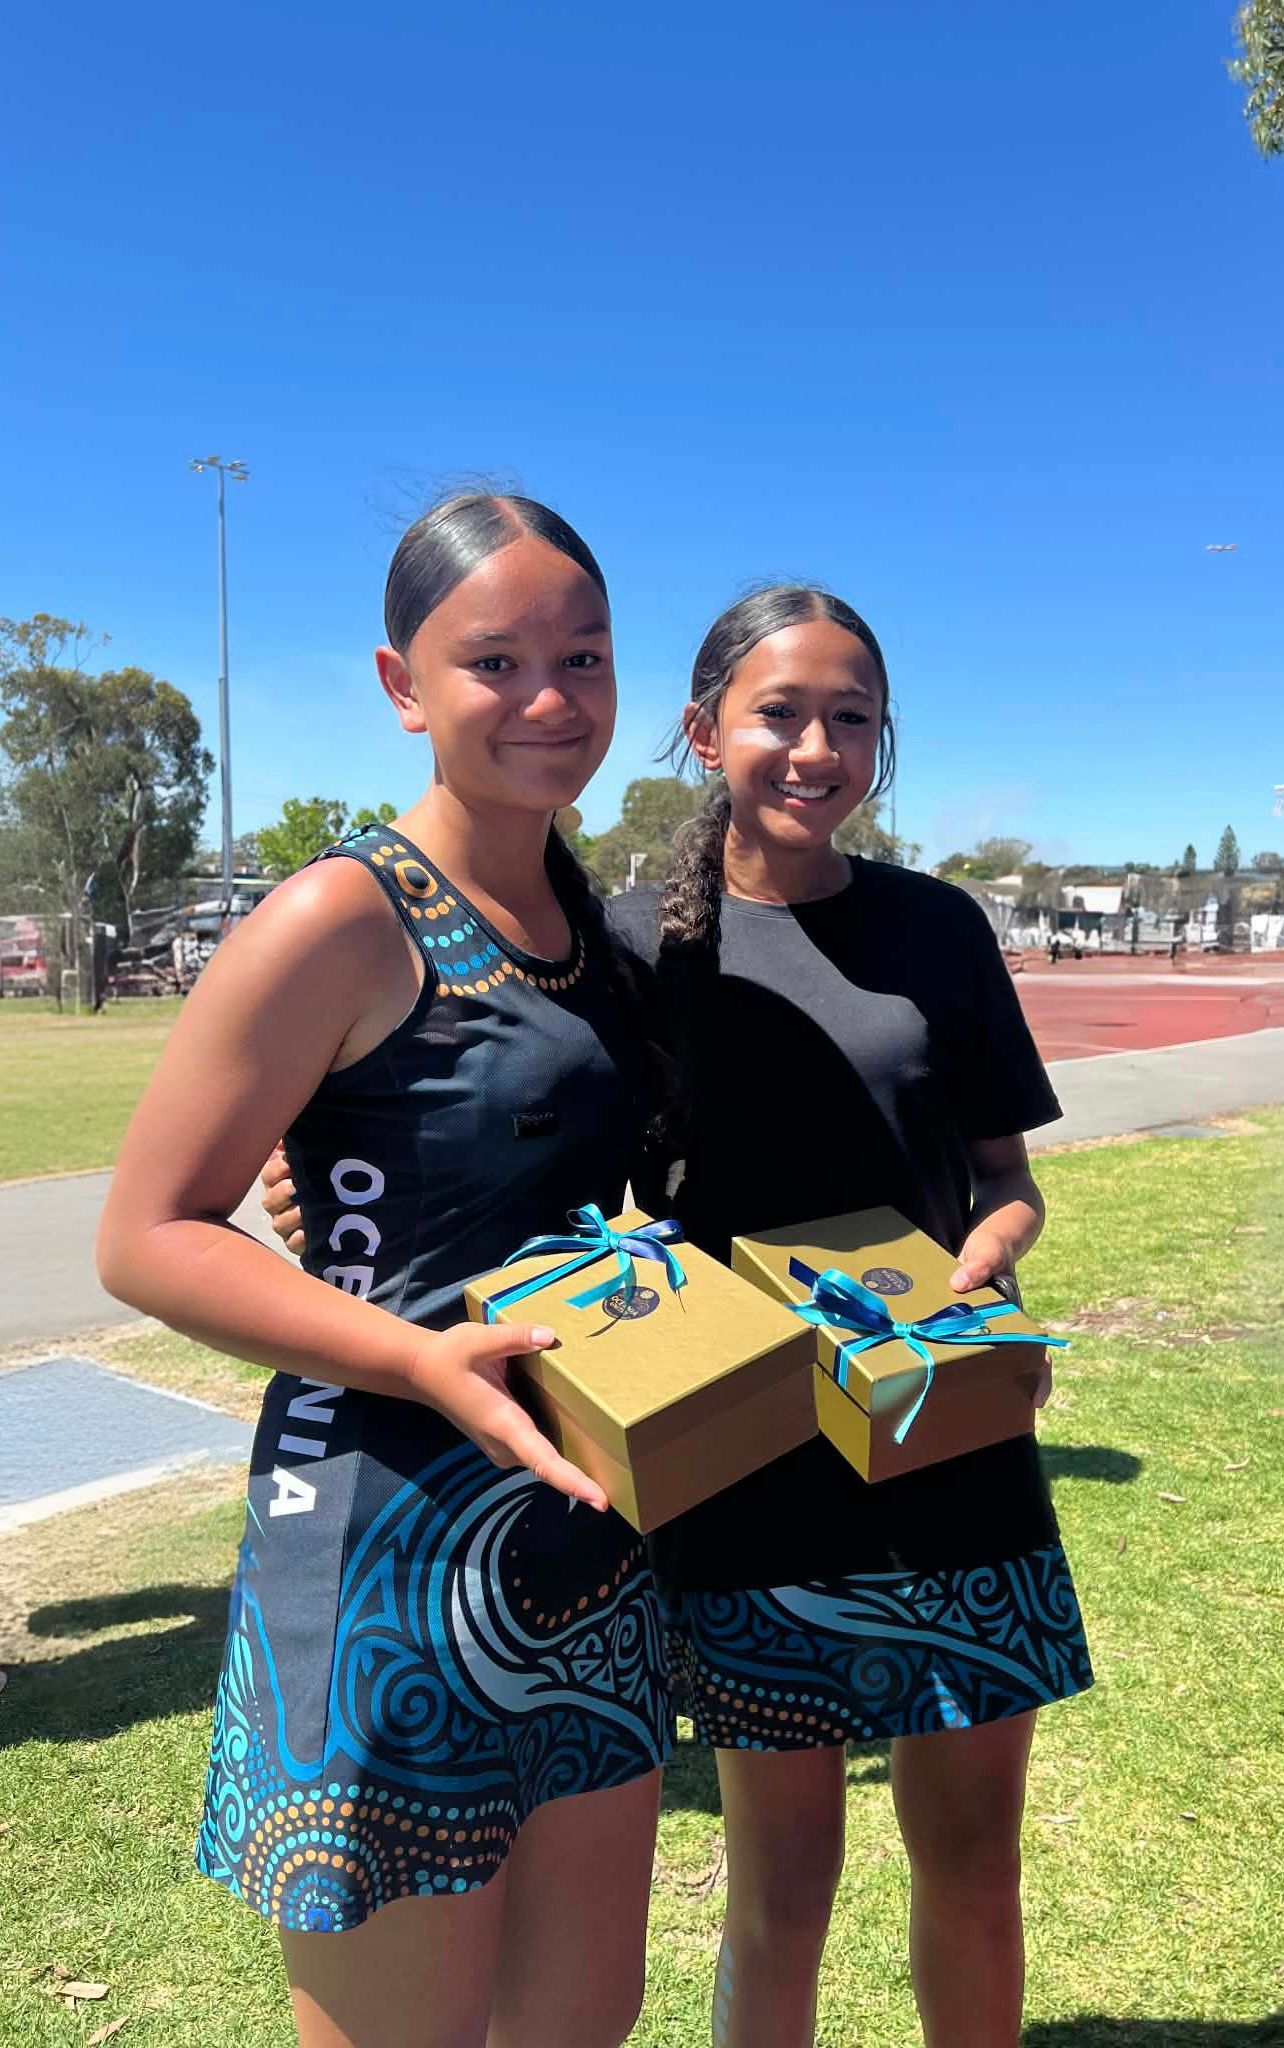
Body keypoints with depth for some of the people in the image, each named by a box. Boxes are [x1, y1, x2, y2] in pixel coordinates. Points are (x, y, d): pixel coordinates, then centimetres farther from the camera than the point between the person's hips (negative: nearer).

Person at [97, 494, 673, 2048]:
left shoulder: (589, 914, 8)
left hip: (584, 1531, 8)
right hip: (392, 1549, -7)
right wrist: (424, 1359, -25)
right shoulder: (346, 923, -15)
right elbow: (145, 1236, -14)